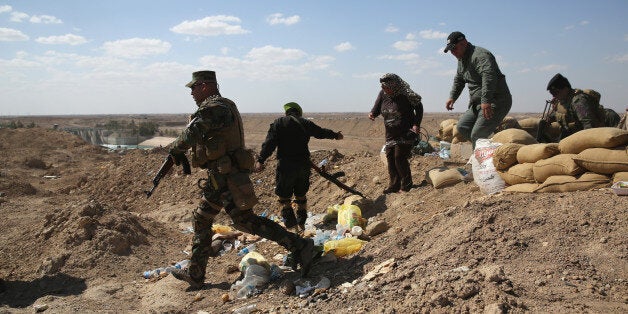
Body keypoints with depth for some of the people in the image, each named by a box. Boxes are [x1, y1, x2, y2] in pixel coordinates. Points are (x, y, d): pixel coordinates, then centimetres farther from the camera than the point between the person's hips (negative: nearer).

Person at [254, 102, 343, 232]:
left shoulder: (278, 123, -1)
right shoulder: (306, 123, 8)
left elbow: (269, 143, -11)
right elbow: (322, 132, 23)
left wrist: (260, 160, -13)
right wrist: (336, 135, 42)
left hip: (286, 166, -4)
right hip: (304, 165, 4)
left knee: (284, 196, 6)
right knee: (301, 195, 17)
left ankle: (290, 222, 0)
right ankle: (301, 222, 22)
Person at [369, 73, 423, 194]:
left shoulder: (405, 95, -16)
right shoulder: (382, 94, 0)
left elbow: (419, 107, -6)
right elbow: (377, 107, 7)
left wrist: (416, 124, -15)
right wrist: (372, 113, -17)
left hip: (406, 133, -6)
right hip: (390, 134, 6)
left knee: (400, 158, -10)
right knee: (390, 158, 3)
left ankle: (406, 186, 4)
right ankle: (394, 185, 13)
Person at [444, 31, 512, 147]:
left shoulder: (480, 55, -18)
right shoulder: (462, 59, 16)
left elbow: (489, 77, -34)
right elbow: (458, 80, 32)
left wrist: (486, 101, -42)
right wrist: (452, 97, 21)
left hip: (496, 102, -11)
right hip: (478, 104, 11)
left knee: (477, 136, -18)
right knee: (462, 127, 9)